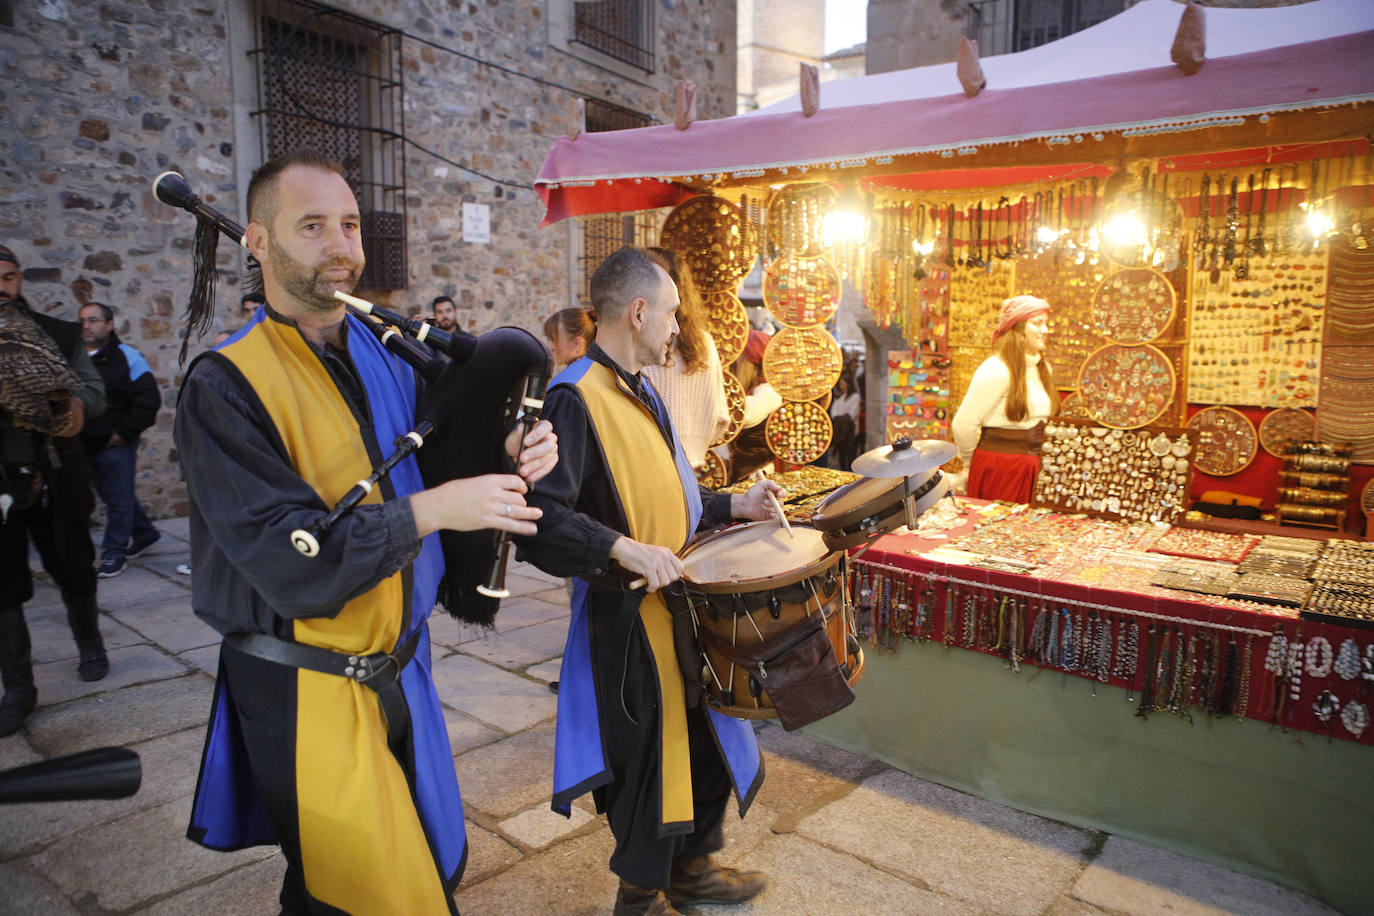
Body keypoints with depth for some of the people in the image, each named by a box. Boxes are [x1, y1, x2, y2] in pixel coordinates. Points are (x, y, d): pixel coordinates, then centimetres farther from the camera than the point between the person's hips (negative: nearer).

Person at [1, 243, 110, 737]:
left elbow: (95, 390, -3)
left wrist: (78, 405, -26)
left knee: (74, 572, 12)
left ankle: (89, 646, 34)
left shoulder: (59, 335, 4)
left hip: (56, 477, 0)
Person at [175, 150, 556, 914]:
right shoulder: (225, 386, -16)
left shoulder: (391, 354, 1)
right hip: (307, 691, -5)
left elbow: (435, 468, 8)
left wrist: (508, 460, -13)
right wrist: (429, 510, -28)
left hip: (402, 669, 6)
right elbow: (287, 562, -23)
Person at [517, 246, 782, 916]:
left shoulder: (641, 391, 12)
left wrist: (733, 507, 12)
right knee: (648, 758, 7)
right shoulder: (576, 398, -18)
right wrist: (624, 548, -35)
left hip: (679, 603, 9)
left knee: (708, 740, 20)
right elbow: (542, 516, -27)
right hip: (629, 617, -9)